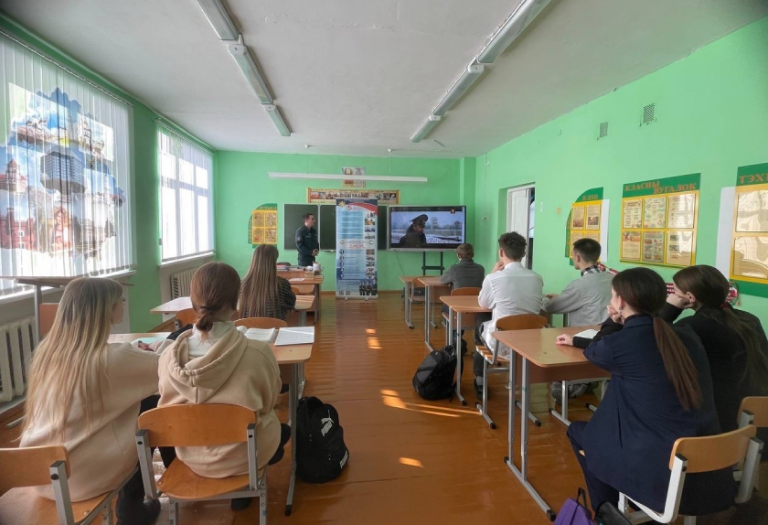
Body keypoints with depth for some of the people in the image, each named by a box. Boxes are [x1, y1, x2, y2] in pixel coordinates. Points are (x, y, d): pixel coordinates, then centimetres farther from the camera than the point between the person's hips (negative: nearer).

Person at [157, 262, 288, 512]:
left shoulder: (170, 355, -21)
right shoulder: (258, 352, -30)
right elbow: (268, 403, -11)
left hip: (191, 455, 3)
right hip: (243, 455, -3)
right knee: (282, 429, 30)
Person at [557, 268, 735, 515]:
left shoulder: (620, 343, -18)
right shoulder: (685, 334, 3)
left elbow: (594, 353, 7)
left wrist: (613, 323, 13)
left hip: (661, 471, -7)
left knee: (577, 430, 16)